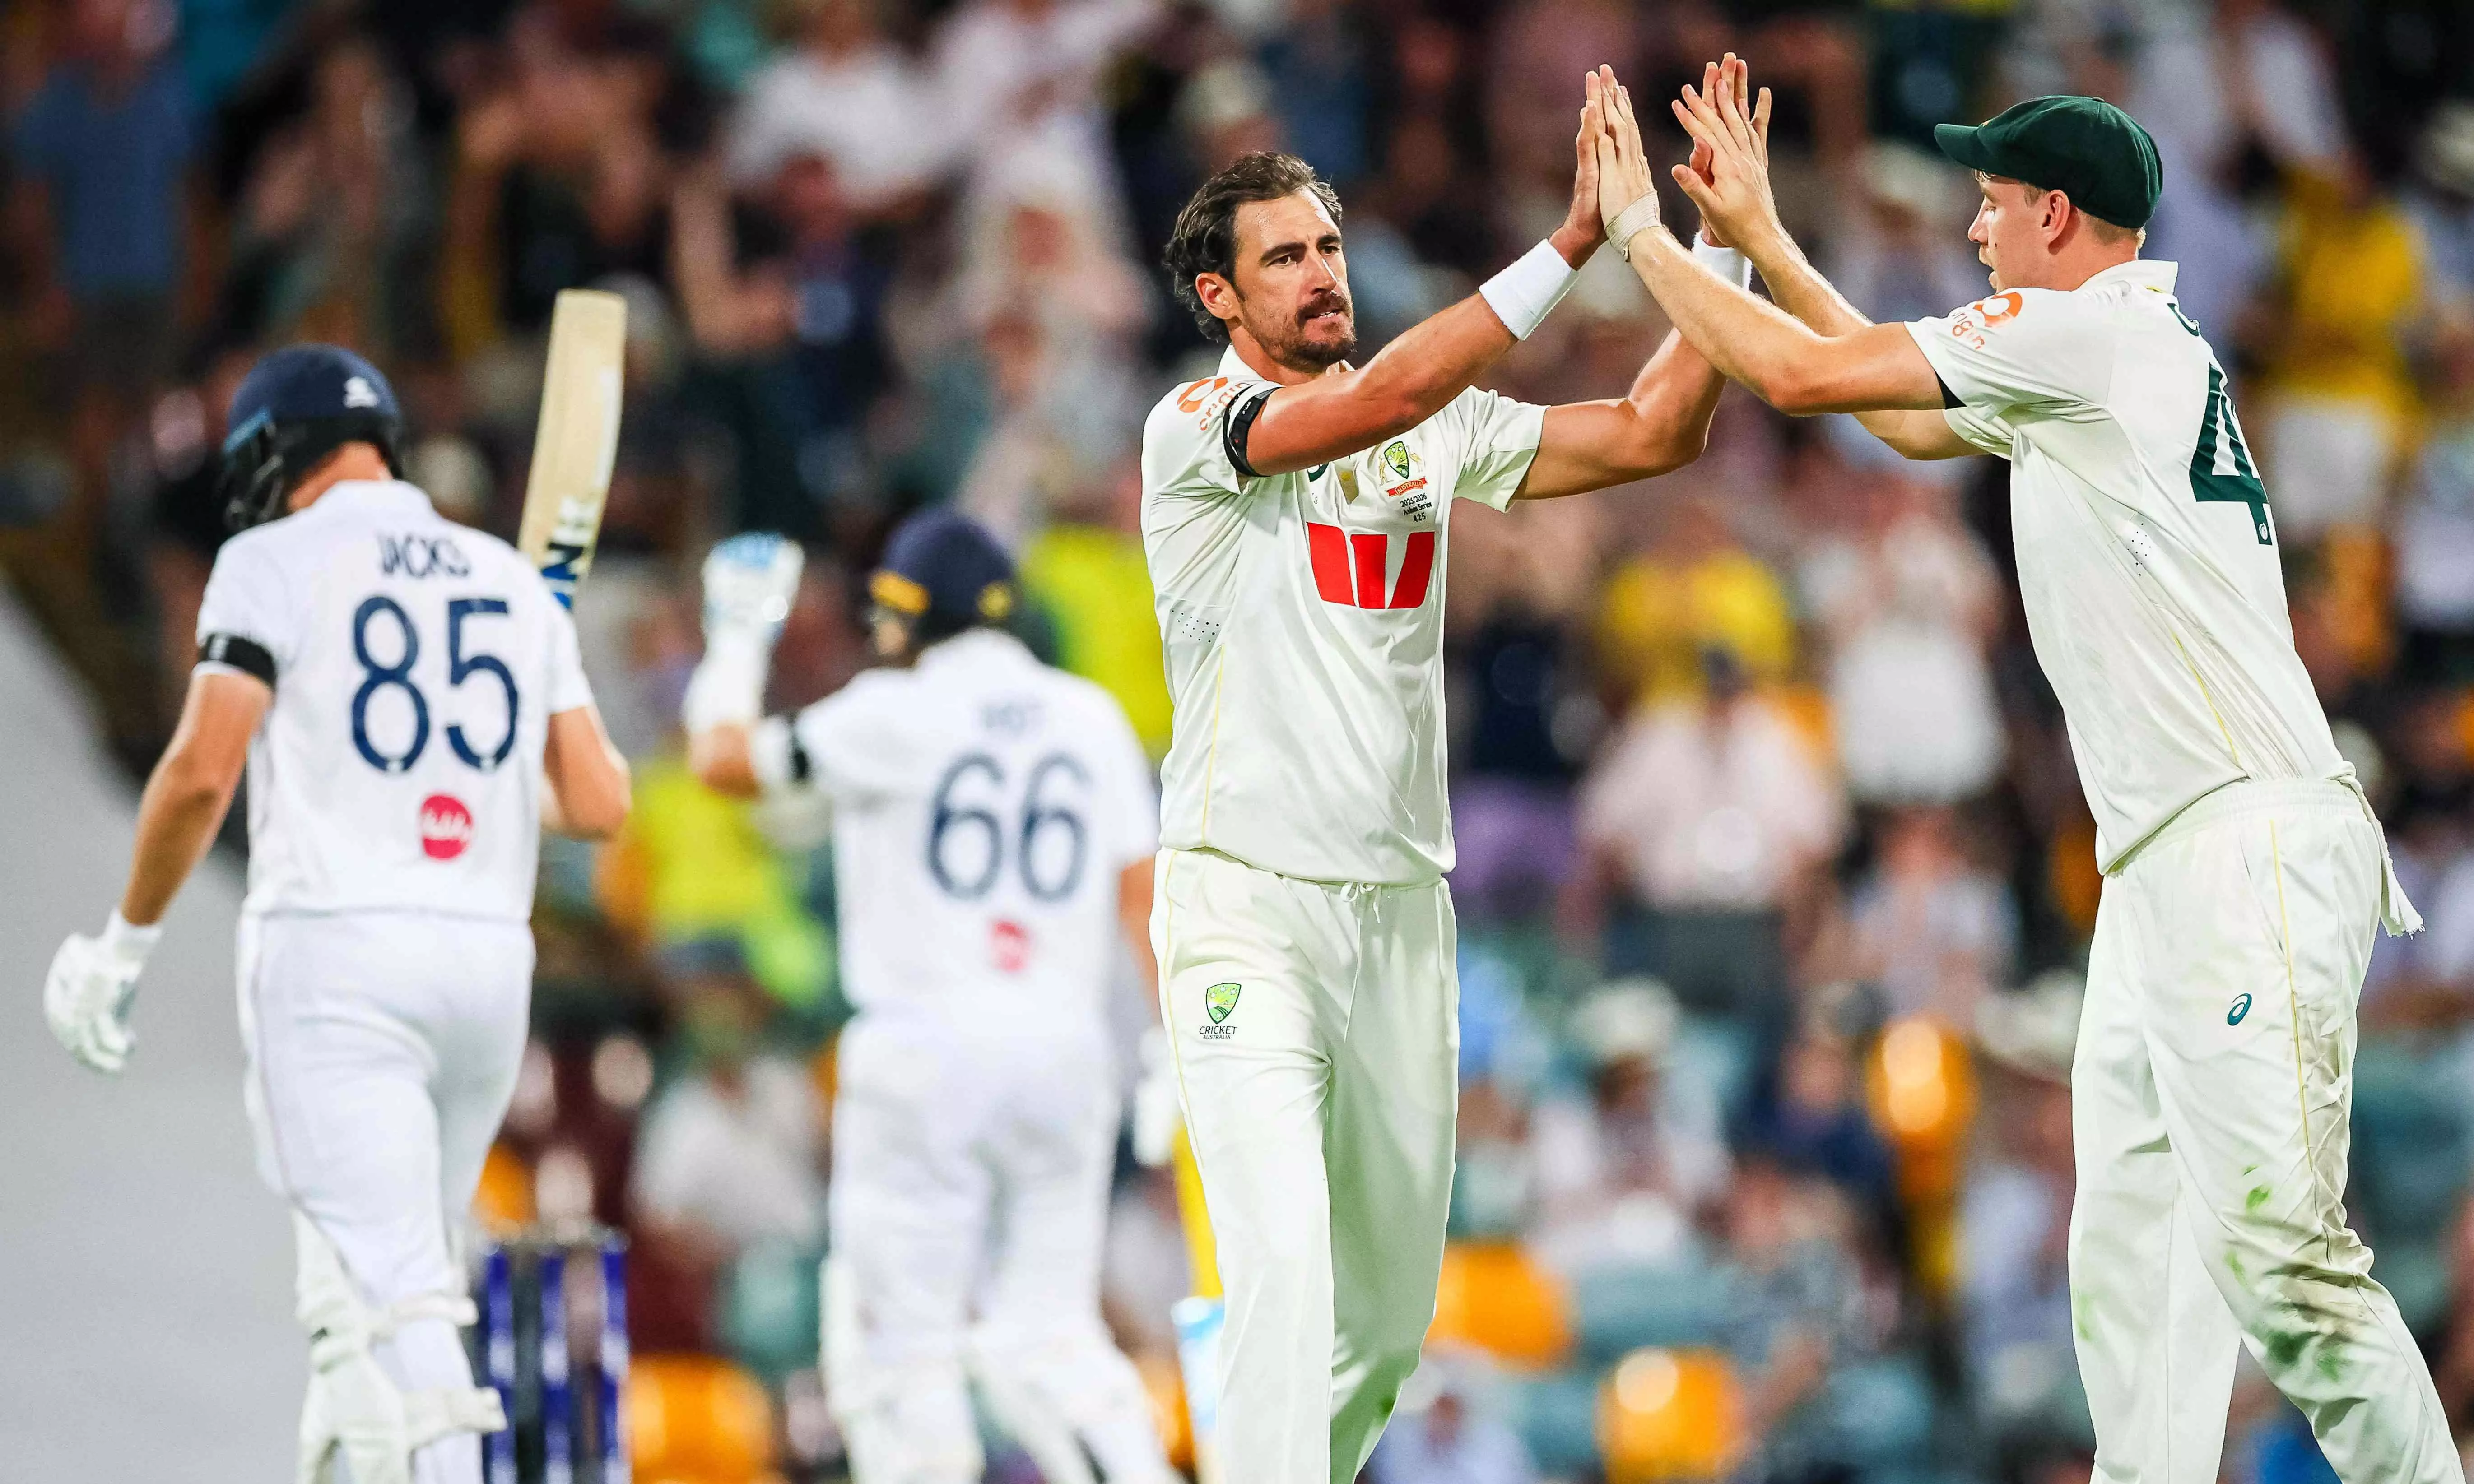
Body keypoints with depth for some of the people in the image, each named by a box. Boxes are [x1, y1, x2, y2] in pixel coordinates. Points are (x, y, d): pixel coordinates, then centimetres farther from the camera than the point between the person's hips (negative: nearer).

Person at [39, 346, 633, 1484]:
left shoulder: (277, 563, 0)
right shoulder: (514, 582, 15)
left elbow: (202, 770, -10)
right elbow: (598, 803, 8)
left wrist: (122, 943, 0)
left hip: (334, 956, -5)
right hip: (491, 959, 5)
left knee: (385, 1291, -12)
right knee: (410, 1279, 18)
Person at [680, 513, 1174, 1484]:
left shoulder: (893, 717, -3)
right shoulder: (1092, 719, 10)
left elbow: (723, 760, 7)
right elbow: (1142, 894, 6)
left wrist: (736, 643, 22)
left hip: (927, 1045, -5)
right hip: (1064, 1045, 5)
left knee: (903, 1340, 0)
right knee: (1049, 1332, 7)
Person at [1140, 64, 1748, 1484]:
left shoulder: (1442, 432, 10)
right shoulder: (1196, 430, -7)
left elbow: (1653, 432, 5)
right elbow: (1385, 396, -23)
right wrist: (1575, 241, -26)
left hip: (1401, 905, 6)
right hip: (1248, 901, -6)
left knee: (1390, 1310, 11)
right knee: (1286, 1280, -20)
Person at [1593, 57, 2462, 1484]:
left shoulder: (2090, 333, -8)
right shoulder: (2114, 352, 21)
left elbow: (1804, 374, -6)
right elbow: (1908, 415, 35)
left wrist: (1643, 231, 8)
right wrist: (1758, 234, 35)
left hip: (2251, 845, -11)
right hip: (2164, 868, 11)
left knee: (2280, 1257, -17)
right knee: (2128, 1257, 7)